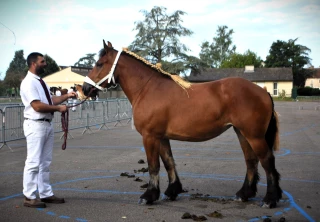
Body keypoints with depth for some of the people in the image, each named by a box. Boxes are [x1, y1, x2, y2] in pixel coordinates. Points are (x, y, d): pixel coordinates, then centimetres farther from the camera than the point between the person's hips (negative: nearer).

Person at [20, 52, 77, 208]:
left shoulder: (40, 82, 13)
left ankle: (46, 194, 23)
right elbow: (37, 106, -21)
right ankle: (29, 197, 5)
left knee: (45, 162, 14)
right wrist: (58, 108, -14)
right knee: (33, 162, -4)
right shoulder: (29, 83, -15)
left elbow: (50, 100, 18)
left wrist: (66, 96, 10)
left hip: (47, 124, 9)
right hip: (36, 125, -9)